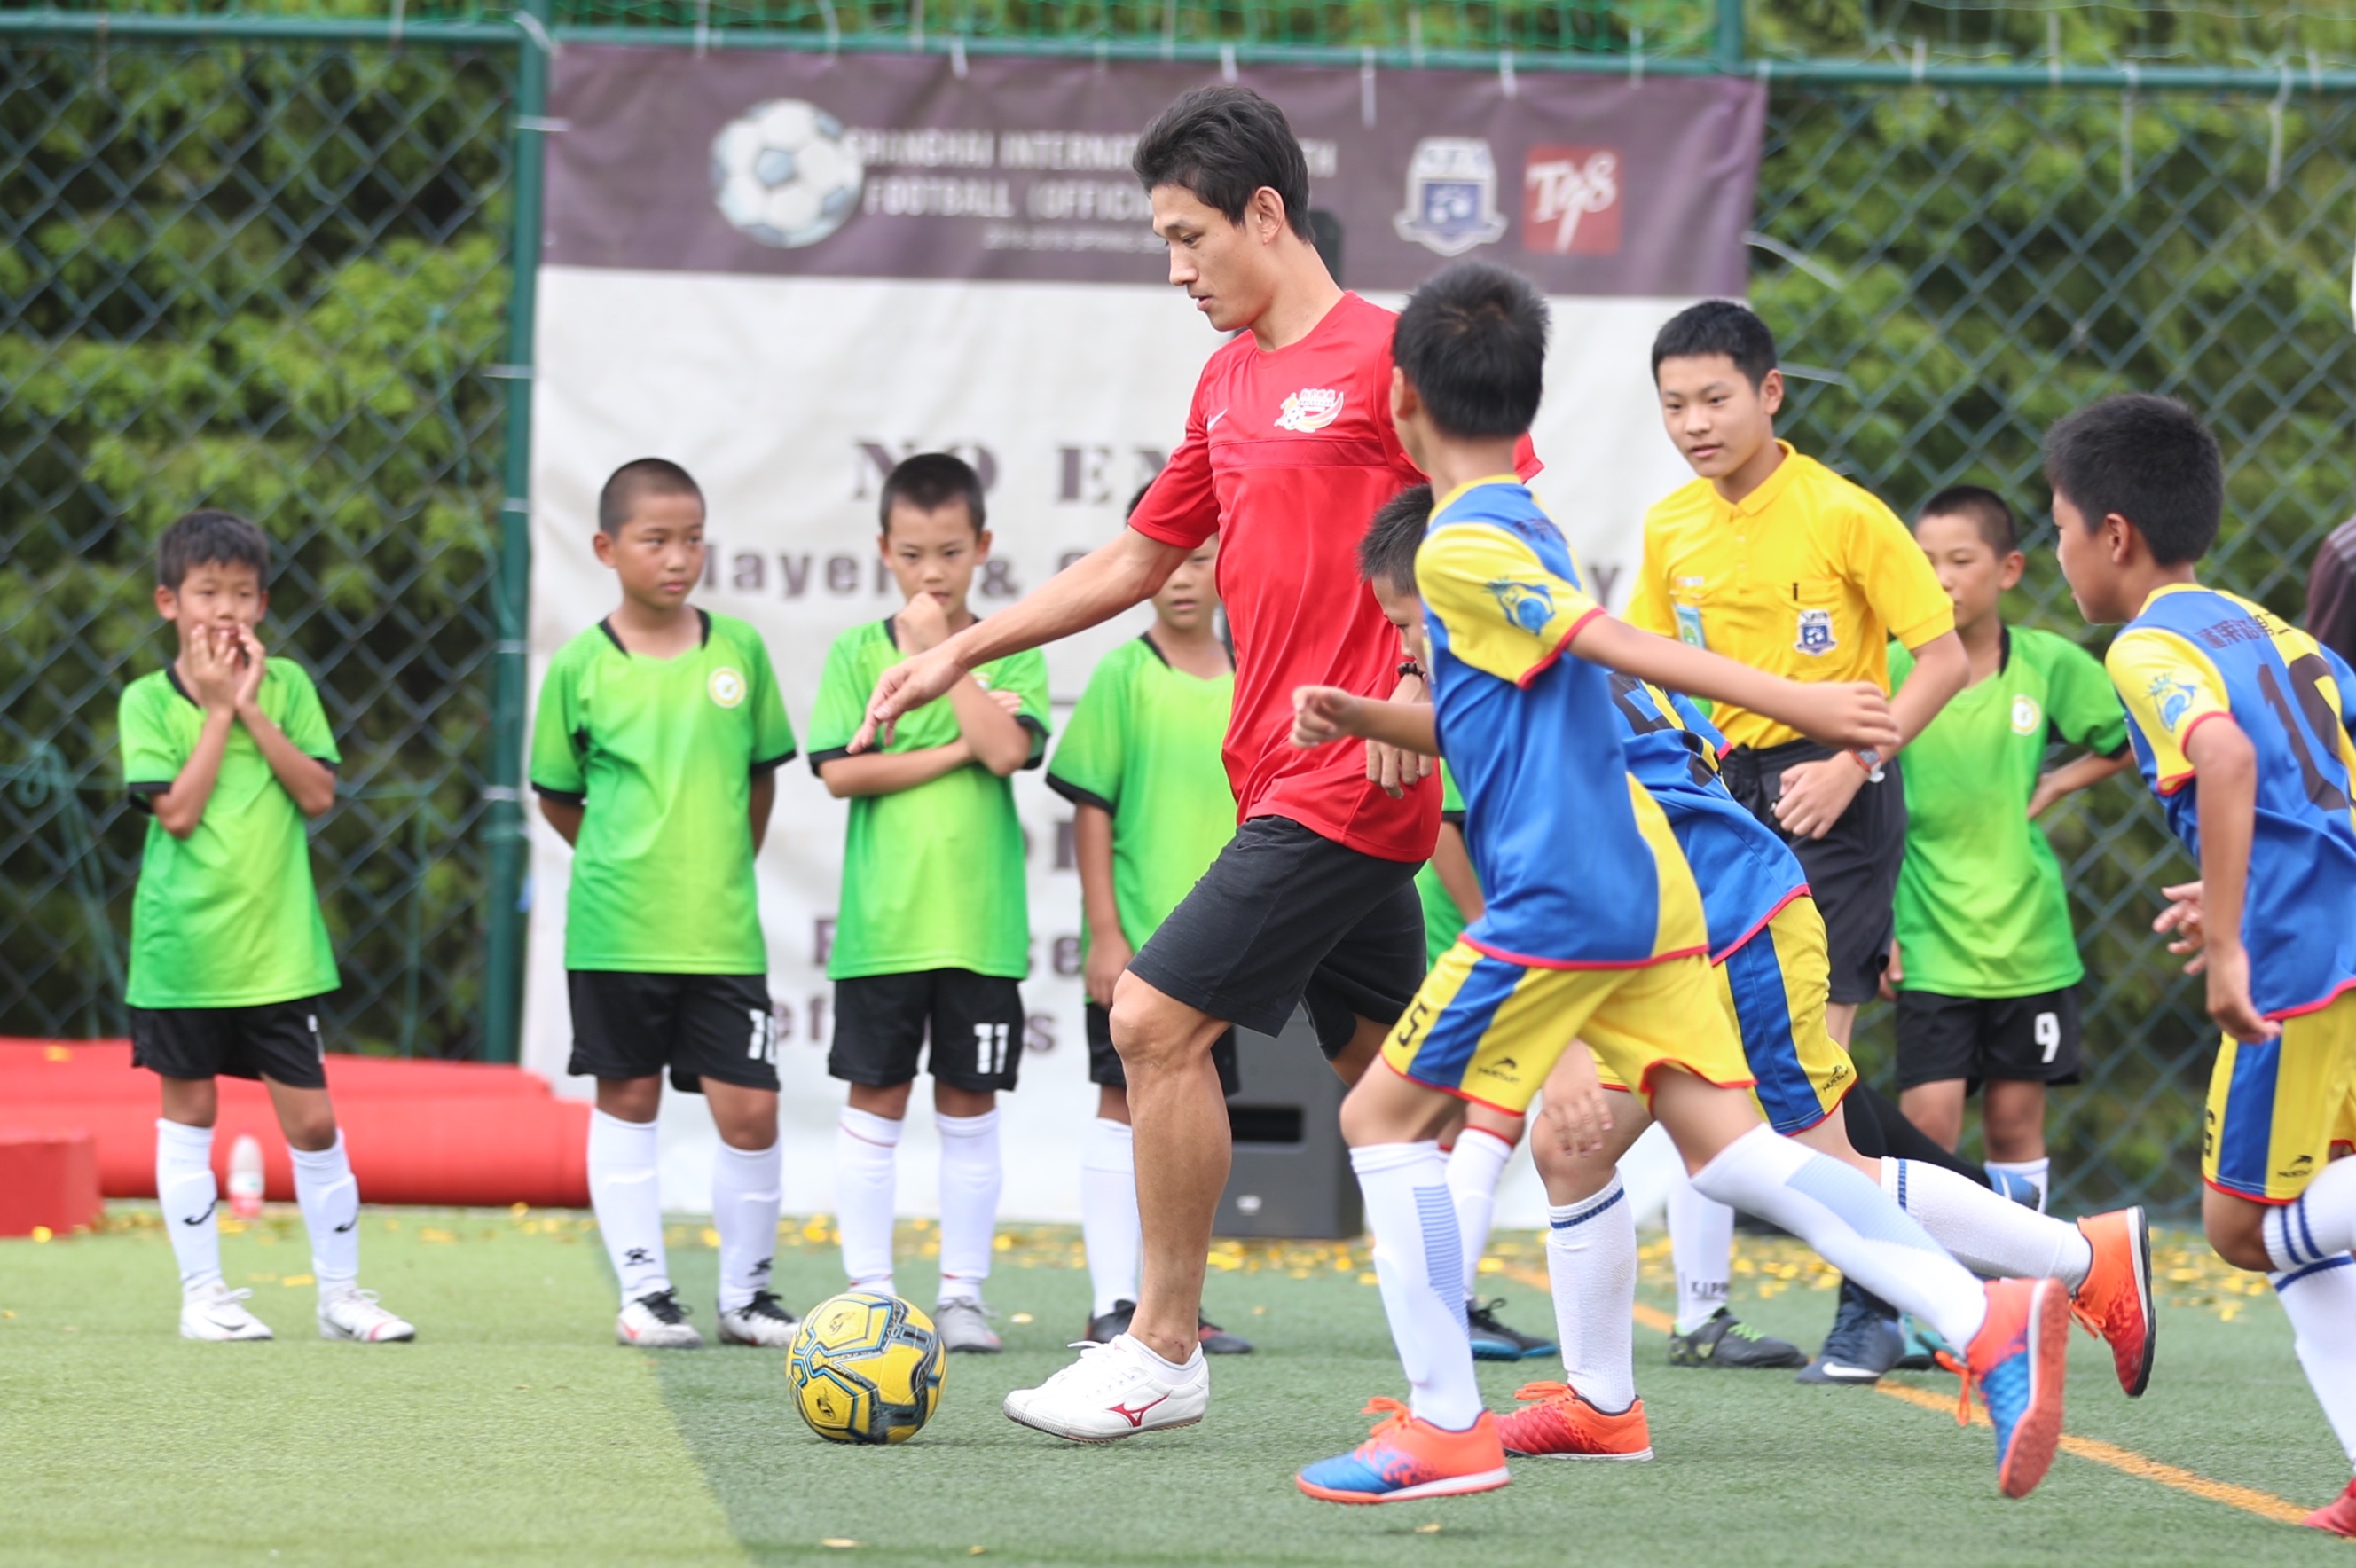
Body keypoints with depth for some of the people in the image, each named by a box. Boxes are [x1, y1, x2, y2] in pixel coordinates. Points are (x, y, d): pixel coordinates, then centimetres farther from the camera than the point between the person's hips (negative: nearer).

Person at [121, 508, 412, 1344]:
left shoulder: (287, 686, 4)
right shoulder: (148, 701, -3)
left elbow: (318, 795, -6)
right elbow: (178, 811, -14)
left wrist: (252, 709, -10)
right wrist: (218, 710, -13)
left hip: (278, 947, 1)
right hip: (183, 944, -1)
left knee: (311, 1119, 0)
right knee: (188, 1112, 7)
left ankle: (340, 1291, 11)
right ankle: (202, 1292, 15)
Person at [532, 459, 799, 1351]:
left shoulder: (738, 650, 2)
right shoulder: (582, 667, -3)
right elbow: (557, 796, 8)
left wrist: (724, 870, 10)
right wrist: (623, 864, 5)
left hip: (723, 932, 1)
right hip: (615, 931, -1)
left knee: (749, 1107, -4)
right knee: (627, 1100, 6)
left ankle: (746, 1292, 10)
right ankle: (644, 1289, 14)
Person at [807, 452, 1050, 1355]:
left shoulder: (1010, 654, 4)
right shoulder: (856, 652, 4)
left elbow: (1008, 749, -14)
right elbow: (841, 772, -7)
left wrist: (939, 653, -11)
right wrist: (956, 751, -12)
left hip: (981, 918, 0)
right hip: (882, 917, 0)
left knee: (970, 1107, 4)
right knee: (875, 1101, 2)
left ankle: (963, 1292, 10)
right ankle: (870, 1290, 8)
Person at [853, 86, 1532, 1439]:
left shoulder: (1388, 354, -9)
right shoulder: (1230, 381, 16)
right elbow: (1139, 561, 25)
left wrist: (1422, 681, -24)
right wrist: (959, 653, 22)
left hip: (1348, 782, -8)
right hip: (1285, 781, 8)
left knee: (1157, 1022, -11)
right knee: (1384, 1077, 10)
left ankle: (1162, 1352, -4)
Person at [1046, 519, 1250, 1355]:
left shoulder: (1247, 681, 7)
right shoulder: (1124, 675, -6)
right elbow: (1092, 810, -7)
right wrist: (1105, 933, -12)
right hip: (1136, 941, -5)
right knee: (1123, 1110, -3)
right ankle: (1113, 1304, -1)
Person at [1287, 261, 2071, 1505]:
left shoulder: (1462, 545, -9)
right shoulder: (1524, 531, 21)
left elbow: (1620, 646, -19)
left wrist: (1794, 703, -28)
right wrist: (1363, 719, 15)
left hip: (1558, 895, -9)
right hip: (1645, 880, 9)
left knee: (1383, 1115, 2)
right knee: (1723, 1142, 1)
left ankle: (1444, 1425, 0)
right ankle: (1988, 1321, -15)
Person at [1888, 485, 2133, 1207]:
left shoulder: (2051, 664, -3)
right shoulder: (1894, 671, -5)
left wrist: (2060, 783, -1)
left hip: (2027, 937, 1)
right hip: (1930, 941, -1)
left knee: (2015, 1121, 9)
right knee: (1928, 1119, -9)